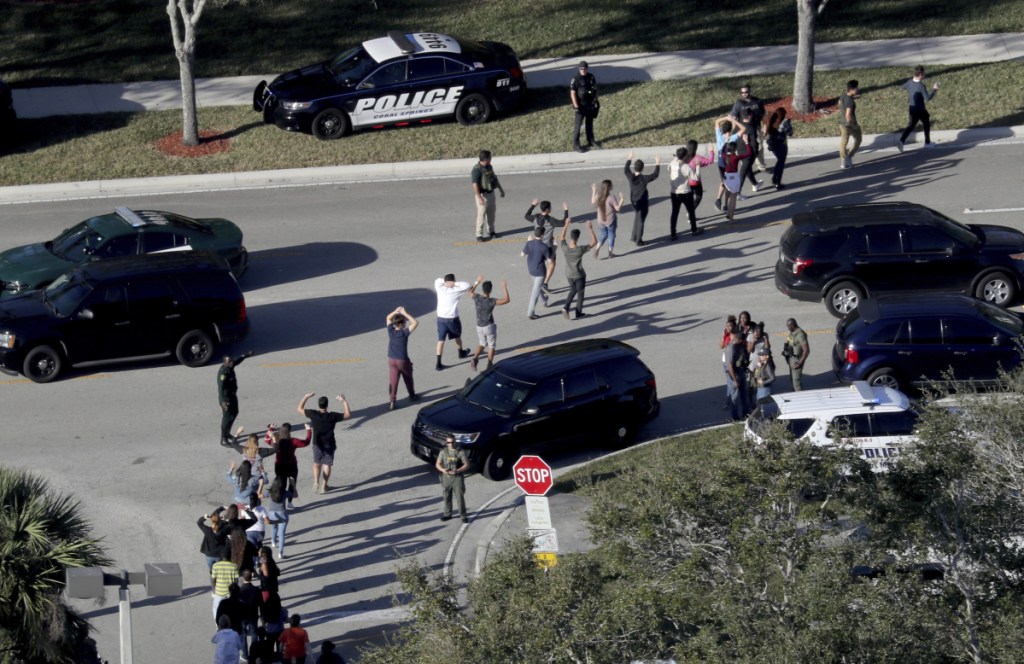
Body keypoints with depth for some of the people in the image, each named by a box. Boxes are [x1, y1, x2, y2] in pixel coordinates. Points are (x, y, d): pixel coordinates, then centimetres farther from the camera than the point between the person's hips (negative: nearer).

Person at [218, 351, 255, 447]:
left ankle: (227, 434, 40)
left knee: (234, 413, 23)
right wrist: (223, 401, -44)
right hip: (226, 397, -10)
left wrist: (247, 355, 34)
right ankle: (223, 439, 7)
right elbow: (220, 387, -36)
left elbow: (237, 360, 21)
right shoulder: (223, 372, -30)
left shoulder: (230, 367, -2)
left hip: (232, 395, 10)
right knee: (227, 417, -3)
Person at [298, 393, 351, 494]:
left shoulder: (313, 414, -19)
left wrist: (306, 397, 1)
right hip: (329, 444, -1)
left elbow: (300, 409, -5)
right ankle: (324, 486, 17)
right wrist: (344, 401, -9)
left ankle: (316, 482, -1)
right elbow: (348, 415, -11)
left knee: (317, 463, 19)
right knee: (327, 464, 14)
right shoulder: (332, 416, -21)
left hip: (317, 444, 1)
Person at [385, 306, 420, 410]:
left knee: (393, 381, 1)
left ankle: (391, 401, -7)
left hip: (392, 360, 3)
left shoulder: (391, 331, -5)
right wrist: (405, 313, -15)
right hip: (403, 361, -3)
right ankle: (412, 396, 38)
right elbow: (415, 322, -17)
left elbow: (388, 318, 12)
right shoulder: (404, 333, -18)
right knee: (408, 379, 20)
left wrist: (395, 312, -1)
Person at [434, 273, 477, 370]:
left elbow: (437, 280, 12)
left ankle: (439, 363, -5)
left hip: (441, 318, 2)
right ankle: (461, 353, 50)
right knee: (457, 336, 25)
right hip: (452, 319, -2)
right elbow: (467, 286, -12)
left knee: (441, 340, 2)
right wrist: (455, 284, -12)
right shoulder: (455, 290, -14)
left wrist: (445, 282, -2)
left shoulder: (440, 289, -5)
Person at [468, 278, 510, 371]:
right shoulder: (491, 302, -24)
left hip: (479, 326, 5)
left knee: (481, 344, 23)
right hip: (489, 326, -5)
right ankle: (489, 366, 15)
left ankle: (475, 359, 0)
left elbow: (470, 292, 13)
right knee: (491, 346, 12)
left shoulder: (476, 298, -12)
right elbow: (507, 300, -23)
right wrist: (505, 288, -16)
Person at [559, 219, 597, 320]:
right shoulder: (580, 250, -31)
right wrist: (590, 229, -18)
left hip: (569, 275, 4)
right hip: (579, 276, -4)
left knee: (573, 291, 27)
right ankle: (579, 313, 32)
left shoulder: (565, 248, -22)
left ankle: (566, 308, 11)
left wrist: (566, 225, 6)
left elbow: (562, 238, 1)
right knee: (580, 293, 19)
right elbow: (594, 241, -21)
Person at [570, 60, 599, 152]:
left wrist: (596, 101, 12)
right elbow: (572, 93, -16)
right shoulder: (576, 79, -16)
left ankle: (591, 140, 32)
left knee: (589, 123, 18)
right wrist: (576, 106, -21)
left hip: (590, 105, 6)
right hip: (581, 106, -6)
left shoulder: (591, 77, 1)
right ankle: (576, 145, 1)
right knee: (578, 124, -3)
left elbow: (595, 89, 12)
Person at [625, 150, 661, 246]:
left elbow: (625, 169, 7)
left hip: (634, 202, 5)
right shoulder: (644, 179, -25)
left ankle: (634, 237, 34)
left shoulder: (630, 177, -13)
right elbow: (655, 175, -14)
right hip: (643, 203, -5)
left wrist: (629, 159, 17)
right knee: (640, 221, 6)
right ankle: (638, 241, 13)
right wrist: (657, 164, -5)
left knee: (636, 219, 26)